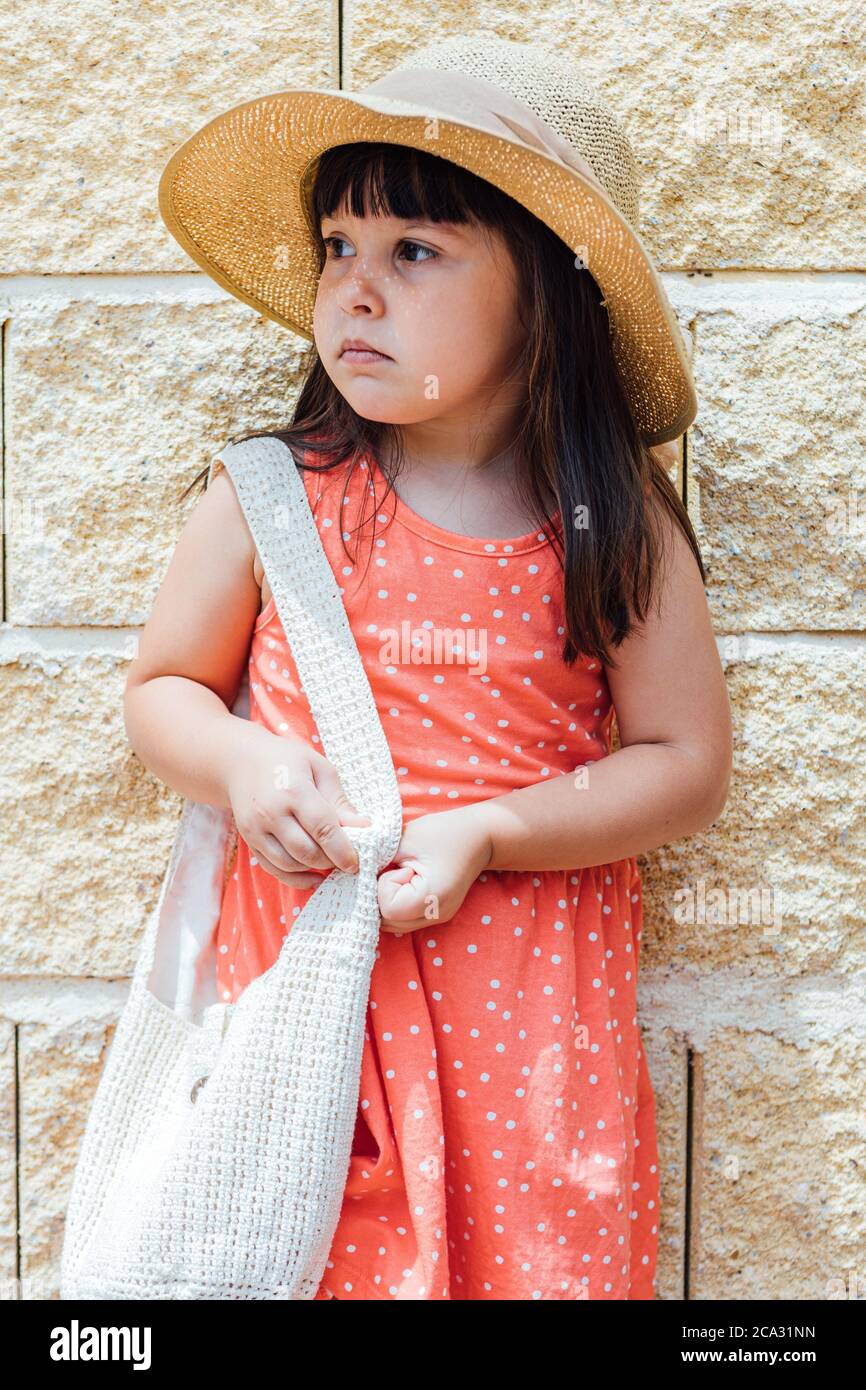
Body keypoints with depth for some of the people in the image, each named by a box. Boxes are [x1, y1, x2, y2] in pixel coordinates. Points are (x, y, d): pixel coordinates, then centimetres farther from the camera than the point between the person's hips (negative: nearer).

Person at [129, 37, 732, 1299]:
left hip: (529, 997, 0)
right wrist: (244, 765, -12)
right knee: (310, 1257, 3)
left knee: (548, 1258, 2)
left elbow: (687, 765, -1)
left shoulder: (613, 524, -3)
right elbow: (162, 690, 10)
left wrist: (483, 835, -13)